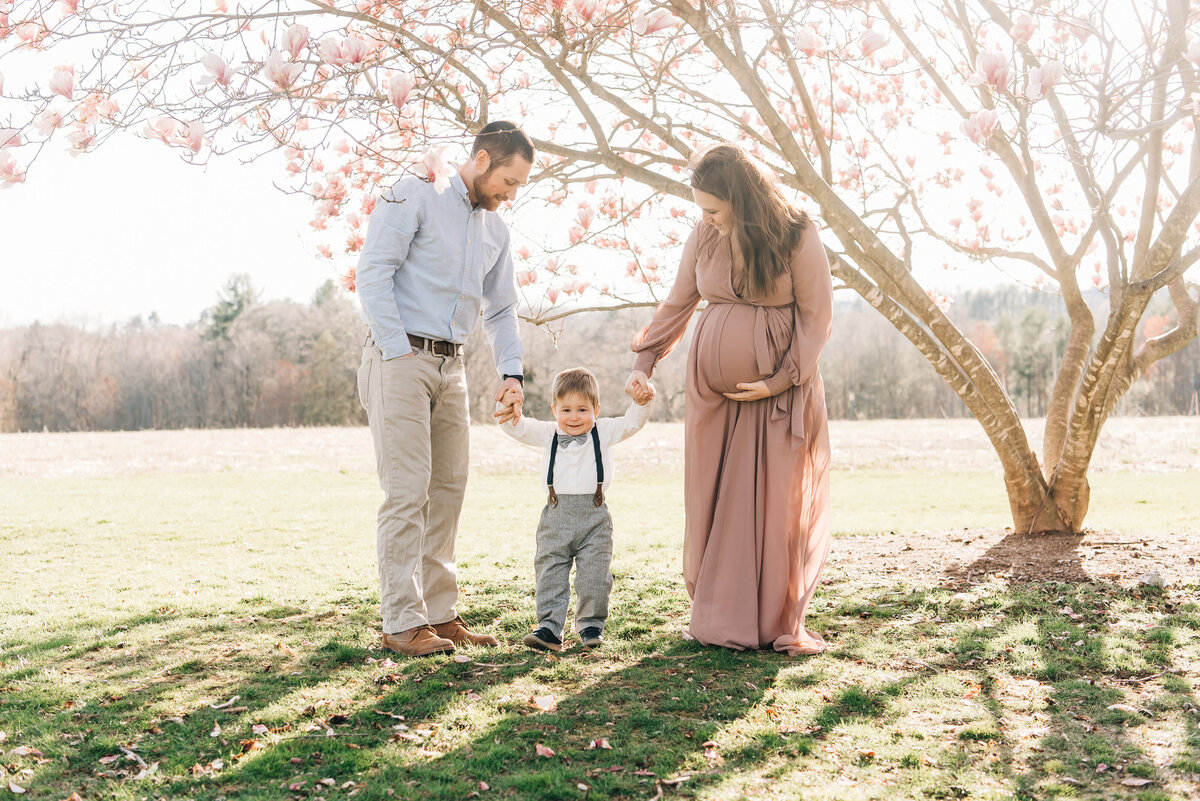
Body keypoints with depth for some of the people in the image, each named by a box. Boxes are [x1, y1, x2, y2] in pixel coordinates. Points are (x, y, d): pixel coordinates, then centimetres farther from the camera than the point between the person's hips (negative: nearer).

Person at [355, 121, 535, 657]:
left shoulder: (495, 231, 17)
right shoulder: (414, 196, -4)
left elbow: (501, 309, 23)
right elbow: (373, 272, -12)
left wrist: (511, 373, 8)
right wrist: (399, 352, -17)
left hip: (451, 366, 7)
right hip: (399, 357, -7)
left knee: (448, 489, 6)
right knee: (407, 491, -10)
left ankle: (438, 614, 13)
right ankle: (402, 623, -7)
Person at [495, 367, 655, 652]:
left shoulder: (603, 431, 8)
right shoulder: (547, 434, 9)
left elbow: (630, 423, 6)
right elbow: (517, 427, 4)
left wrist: (642, 403, -13)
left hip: (594, 515, -1)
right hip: (556, 515, 1)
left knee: (594, 575, 1)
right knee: (550, 573, 0)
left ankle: (591, 624, 16)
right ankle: (550, 627, 5)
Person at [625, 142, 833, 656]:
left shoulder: (798, 237, -9)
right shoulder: (704, 238, 2)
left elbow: (817, 317, -6)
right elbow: (677, 305, 11)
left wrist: (780, 380, -13)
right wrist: (643, 363, 4)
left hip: (783, 383, -3)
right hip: (713, 383, 3)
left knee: (779, 498, -4)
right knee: (716, 497, 3)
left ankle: (781, 622, 7)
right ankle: (719, 618, 13)